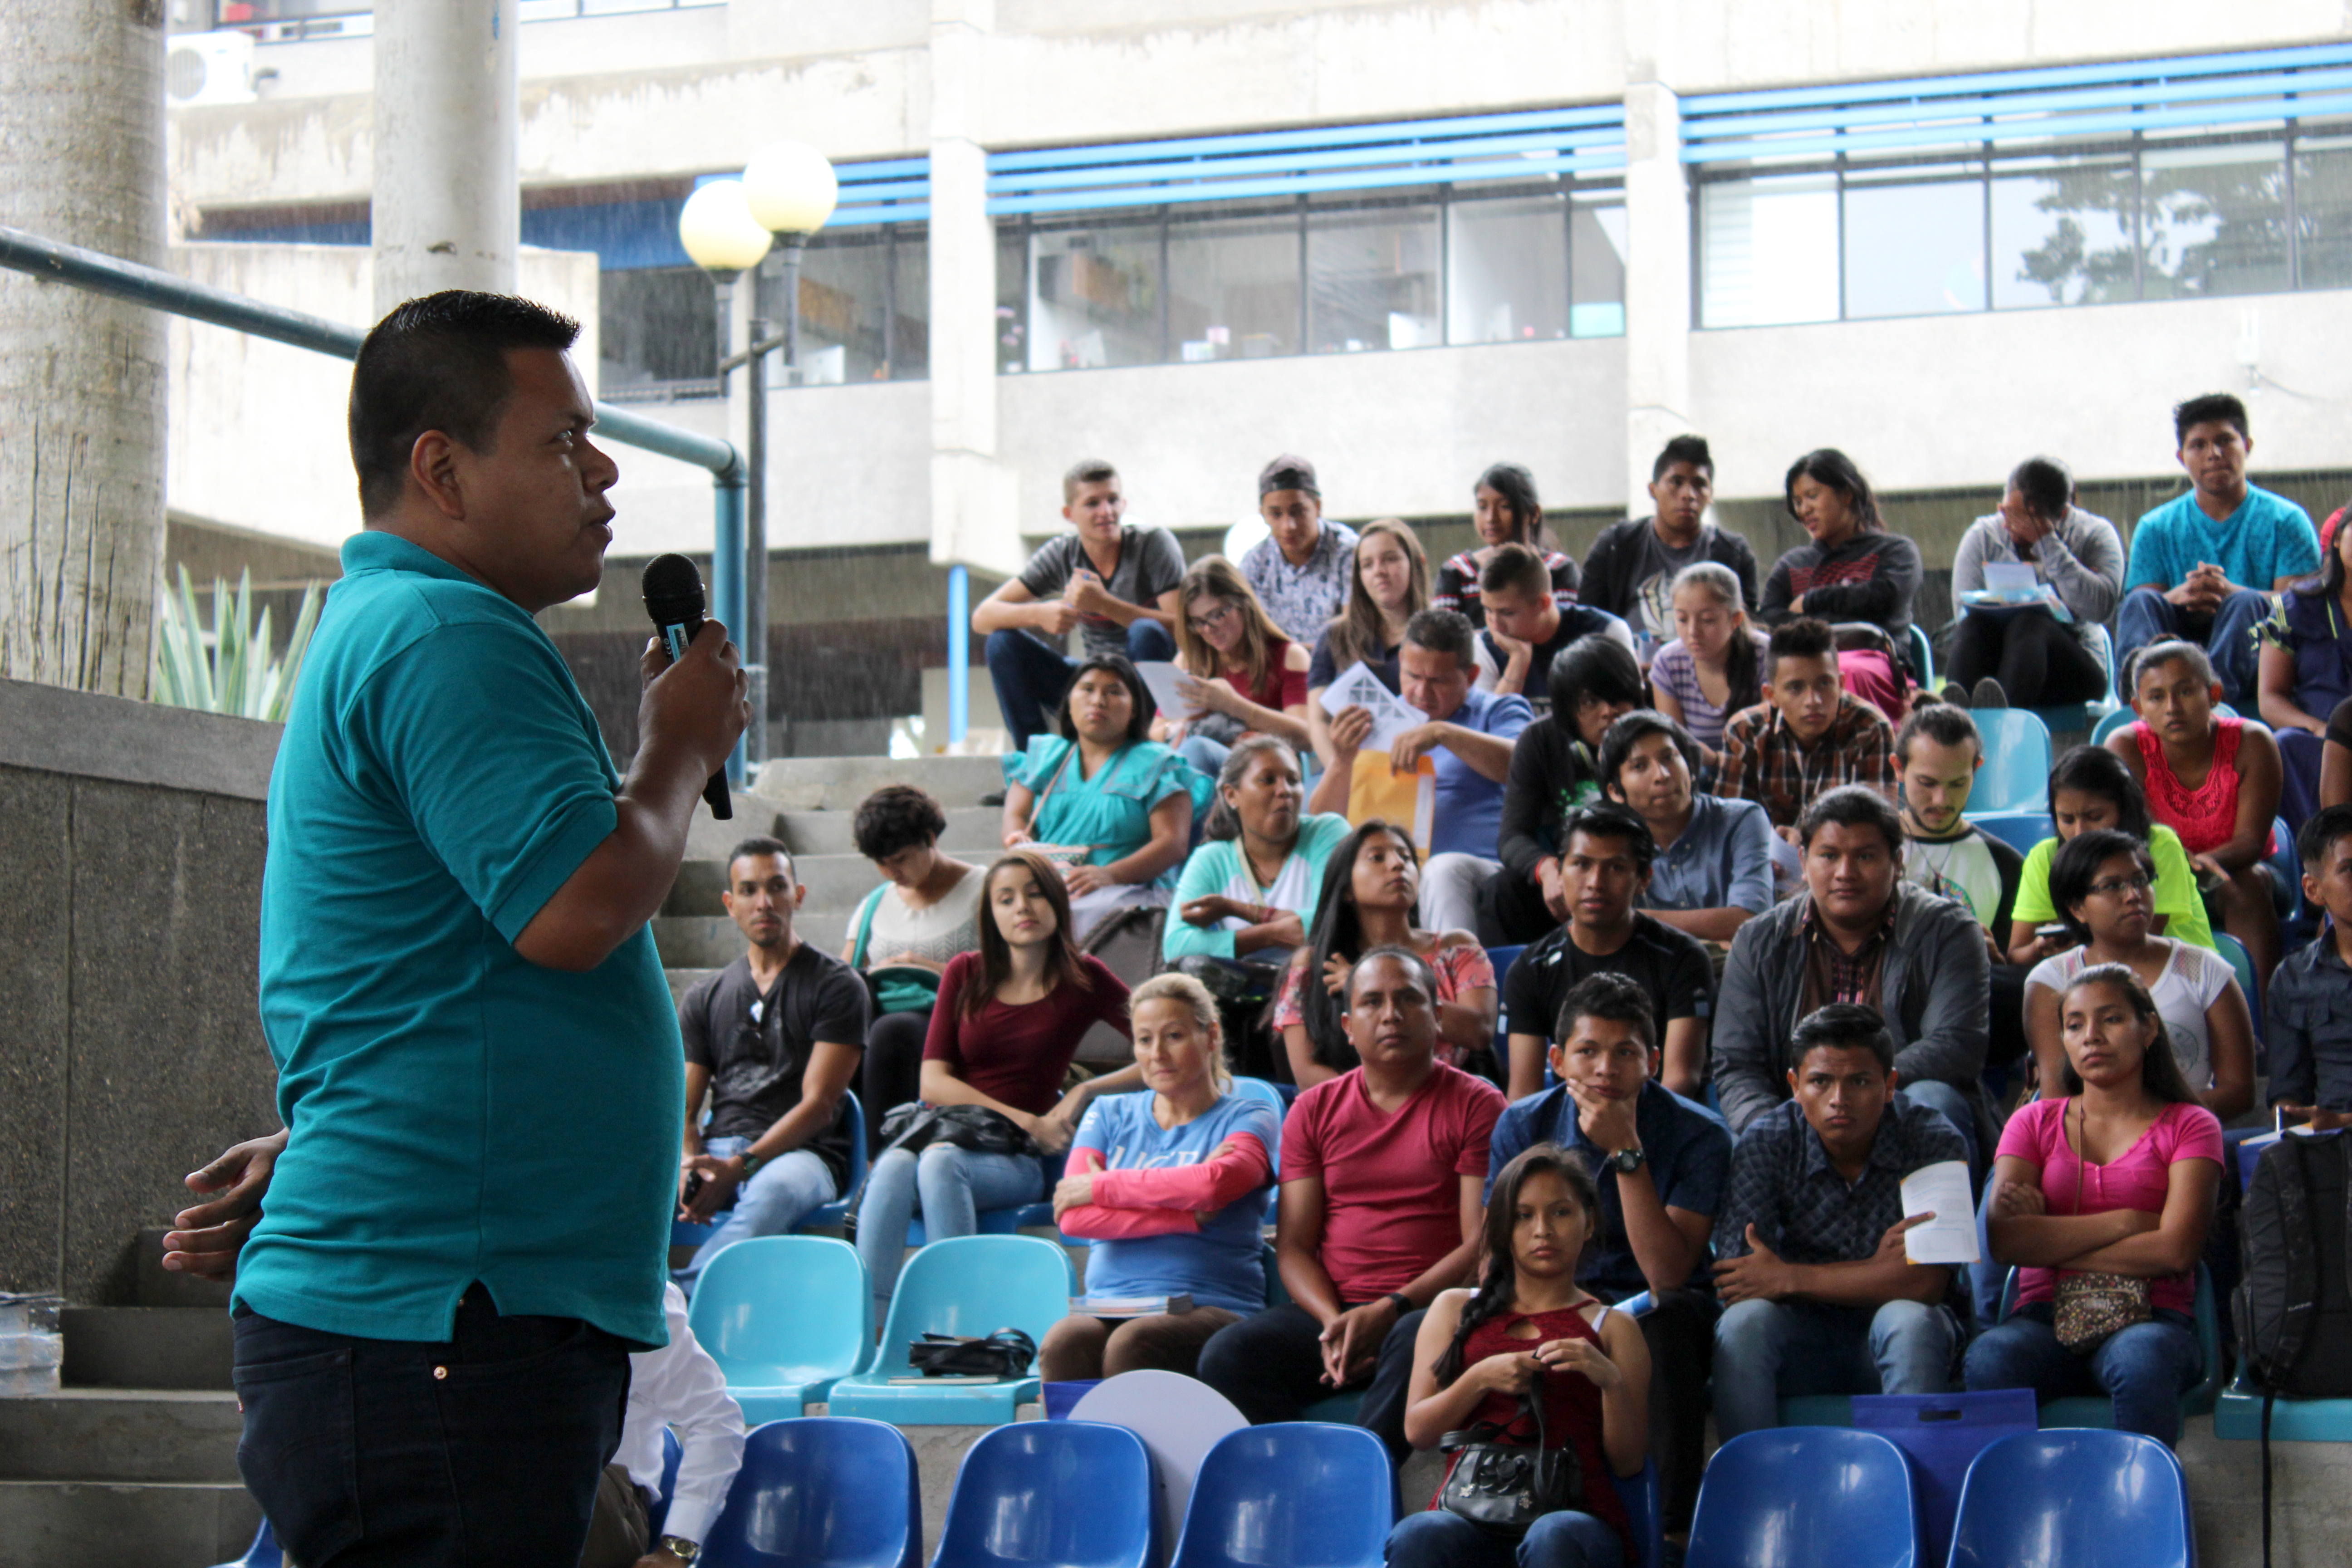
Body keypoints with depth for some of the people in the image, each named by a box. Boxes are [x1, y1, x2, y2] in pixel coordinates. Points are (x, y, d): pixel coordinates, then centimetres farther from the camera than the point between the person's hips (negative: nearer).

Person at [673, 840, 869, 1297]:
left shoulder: (836, 985, 7)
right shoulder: (704, 998, 21)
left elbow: (818, 1104, -3)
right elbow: (683, 1108, 15)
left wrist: (740, 1166, -17)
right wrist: (688, 1165, -11)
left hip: (800, 1152, -4)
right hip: (718, 1148, 4)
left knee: (772, 1191, -41)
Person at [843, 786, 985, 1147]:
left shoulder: (981, 891, 9)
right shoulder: (875, 905, 26)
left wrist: (931, 969, -11)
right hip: (877, 1018, 4)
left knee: (891, 1031, -40)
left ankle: (880, 1156, -44)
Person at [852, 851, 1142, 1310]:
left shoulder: (1083, 979, 8)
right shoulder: (965, 975, 13)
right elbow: (933, 1083, 4)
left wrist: (1086, 1092, -7)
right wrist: (1025, 1121, -6)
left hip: (1020, 1162, -2)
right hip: (947, 1134, 2)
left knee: (940, 1163, -36)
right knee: (893, 1166, -34)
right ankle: (868, 1321, -43)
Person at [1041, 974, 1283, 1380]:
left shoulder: (1248, 1118, 13)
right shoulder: (1109, 1114, 22)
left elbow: (1216, 1184, -12)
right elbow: (1073, 1218, 5)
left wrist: (1100, 1187, -1)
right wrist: (1190, 1217, -5)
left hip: (1213, 1309, -2)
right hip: (1109, 1306, 2)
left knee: (1131, 1343, -36)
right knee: (1065, 1342, -33)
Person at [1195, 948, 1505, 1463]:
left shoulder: (1477, 1105, 5)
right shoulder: (1315, 1110, 16)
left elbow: (1483, 1244, -4)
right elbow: (1293, 1246, 11)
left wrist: (1388, 1312, -16)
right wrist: (1333, 1323, -11)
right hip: (1333, 1310, 4)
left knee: (1418, 1351, -40)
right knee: (1225, 1356, -25)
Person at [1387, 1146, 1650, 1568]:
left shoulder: (1612, 1327, 20)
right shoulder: (1456, 1310, 25)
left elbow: (1629, 1463, 11)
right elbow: (1417, 1431, 14)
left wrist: (1611, 1382, -6)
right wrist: (1480, 1380, -3)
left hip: (1574, 1512, -1)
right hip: (1470, 1512, 1)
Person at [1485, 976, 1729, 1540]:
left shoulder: (1699, 1134, -10)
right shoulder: (1523, 1125, -1)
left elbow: (1668, 1276, -20)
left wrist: (1627, 1153, -25)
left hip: (1652, 1312, -2)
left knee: (1669, 1315, -37)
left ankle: (1673, 1522, -34)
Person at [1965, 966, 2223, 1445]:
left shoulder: (2189, 1126, 13)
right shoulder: (2036, 1122, 19)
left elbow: (2176, 1251, -5)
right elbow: (2003, 1239, 0)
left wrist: (2050, 1243, 0)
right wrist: (2126, 1222, -4)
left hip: (2150, 1319, -1)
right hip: (2046, 1317, 1)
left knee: (2141, 1360, -39)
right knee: (1989, 1359, -35)